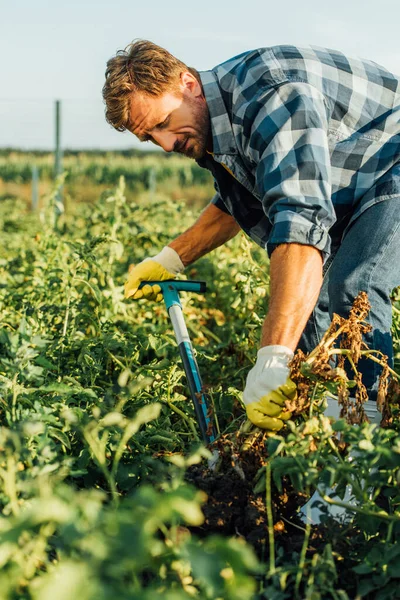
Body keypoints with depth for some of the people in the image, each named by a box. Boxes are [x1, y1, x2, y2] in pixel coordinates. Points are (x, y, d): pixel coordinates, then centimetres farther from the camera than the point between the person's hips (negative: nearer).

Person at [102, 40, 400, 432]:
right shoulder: (210, 126, -4)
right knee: (306, 299, 4)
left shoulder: (271, 96, -36)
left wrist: (272, 360, -54)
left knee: (351, 290, -27)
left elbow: (302, 221, -48)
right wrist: (172, 258, 3)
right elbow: (237, 204, 16)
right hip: (344, 193, 10)